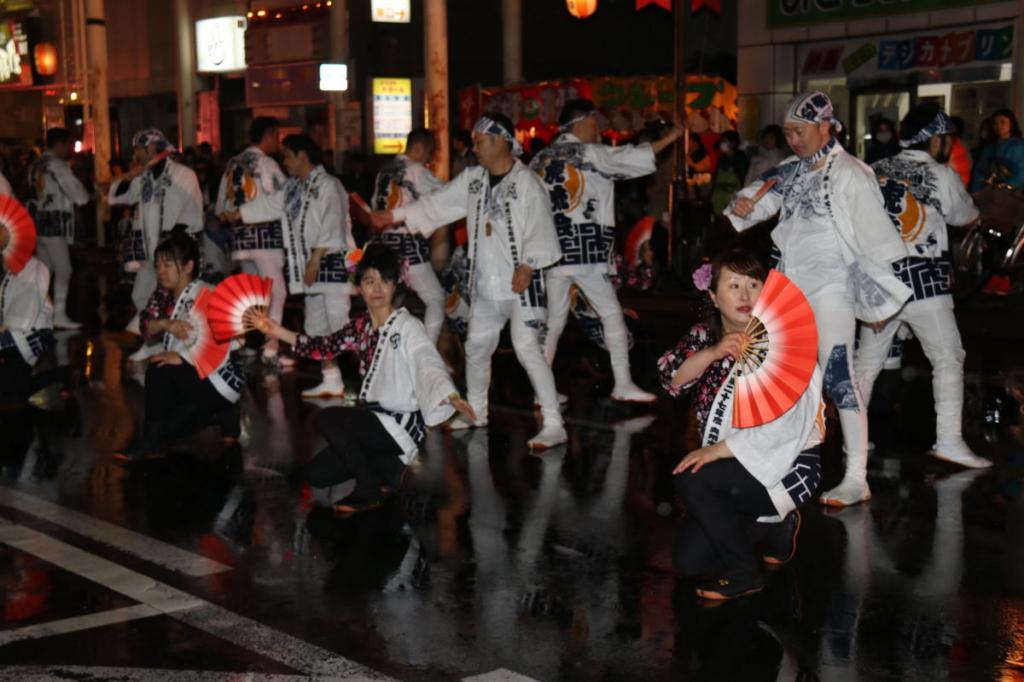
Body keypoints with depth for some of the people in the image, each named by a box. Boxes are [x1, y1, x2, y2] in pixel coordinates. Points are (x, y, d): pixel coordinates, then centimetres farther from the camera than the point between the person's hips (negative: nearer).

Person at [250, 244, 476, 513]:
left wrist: (451, 397, -45)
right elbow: (323, 347, 8)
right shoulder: (361, 326, 9)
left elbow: (429, 364, -27)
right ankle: (392, 468, 11)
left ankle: (368, 490, -8)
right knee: (316, 474, 5)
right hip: (375, 422, 8)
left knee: (326, 418, -23)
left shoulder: (407, 326, -12)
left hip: (403, 425, -8)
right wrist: (277, 331, -2)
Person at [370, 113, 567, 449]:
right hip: (485, 283, 8)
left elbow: (540, 229, -16)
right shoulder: (472, 179, 9)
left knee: (527, 349, -14)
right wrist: (394, 215, 14)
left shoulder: (526, 181, -13)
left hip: (520, 283, -8)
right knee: (477, 346, 18)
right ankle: (476, 411, 37)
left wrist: (527, 266, -24)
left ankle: (554, 424, -10)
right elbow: (438, 204, 15)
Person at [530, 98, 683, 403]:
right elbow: (630, 158, -5)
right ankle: (623, 384, 7)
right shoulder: (588, 154, -6)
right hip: (585, 250, -5)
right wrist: (669, 138, 4)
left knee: (553, 320, 11)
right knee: (611, 314, 6)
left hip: (551, 249, 5)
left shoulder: (540, 160, 9)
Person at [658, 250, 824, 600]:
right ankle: (770, 523, 21)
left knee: (690, 480, -29)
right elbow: (671, 378, -9)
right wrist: (713, 352, -25)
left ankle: (743, 575, -10)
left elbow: (785, 421, -23)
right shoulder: (706, 336, 7)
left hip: (786, 464, -7)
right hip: (732, 469, 7)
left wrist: (718, 449, -26)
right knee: (689, 560, -2)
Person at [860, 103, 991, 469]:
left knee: (868, 360, 14)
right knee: (948, 358, 4)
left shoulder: (875, 172, 7)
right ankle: (948, 441, -2)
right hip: (922, 280, -5)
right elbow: (967, 216, 13)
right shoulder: (942, 176, -3)